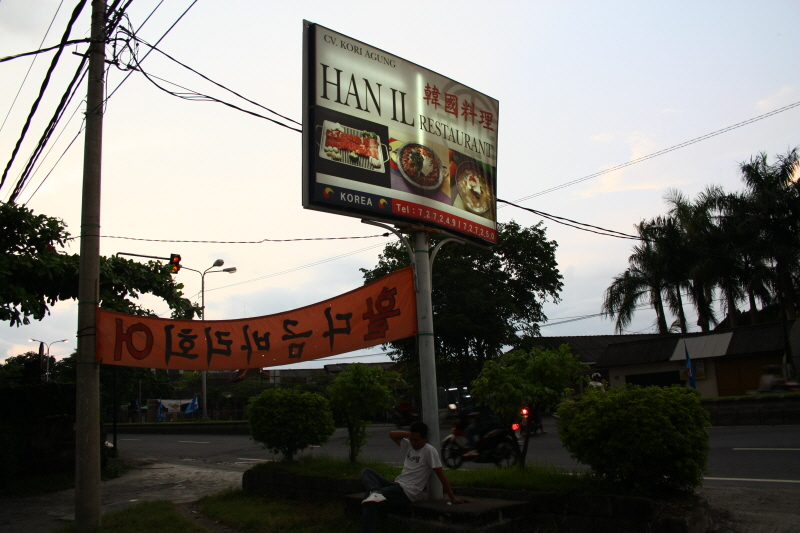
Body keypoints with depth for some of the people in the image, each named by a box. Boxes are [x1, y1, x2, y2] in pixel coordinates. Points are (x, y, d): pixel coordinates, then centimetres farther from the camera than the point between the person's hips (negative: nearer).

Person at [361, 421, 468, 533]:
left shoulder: (429, 450, -10)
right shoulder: (409, 446, 12)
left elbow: (441, 475, -11)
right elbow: (392, 434, 16)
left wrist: (453, 498, -11)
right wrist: (409, 434, 3)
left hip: (407, 493, -9)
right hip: (397, 485, 9)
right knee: (366, 472, -10)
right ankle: (375, 493, -32)